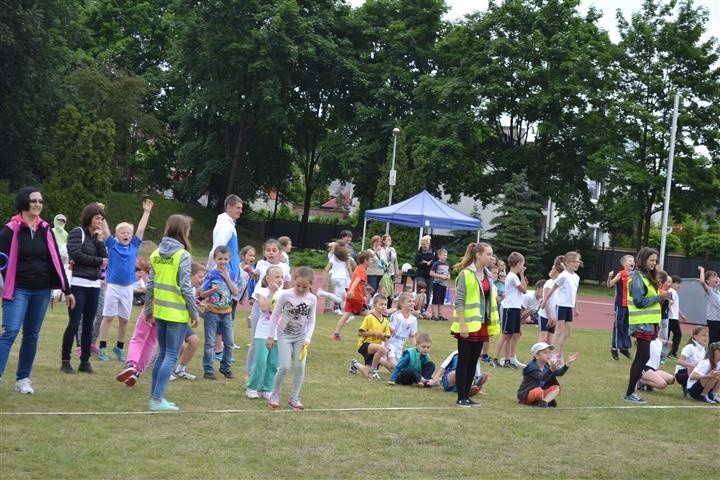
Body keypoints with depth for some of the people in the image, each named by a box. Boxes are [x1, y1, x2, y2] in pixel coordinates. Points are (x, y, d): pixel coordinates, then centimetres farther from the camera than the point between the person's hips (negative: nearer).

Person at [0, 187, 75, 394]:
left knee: (32, 335, 8)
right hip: (18, 290, -5)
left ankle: (23, 378, 16)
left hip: (42, 291, 5)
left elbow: (56, 260, 12)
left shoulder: (45, 229, 8)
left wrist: (66, 289, 12)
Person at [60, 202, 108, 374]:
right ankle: (65, 361, 2)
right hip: (78, 284, -6)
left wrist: (99, 240, -2)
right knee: (74, 324, -5)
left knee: (88, 325, 7)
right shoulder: (77, 232, -3)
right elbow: (75, 255, -15)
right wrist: (98, 261, -6)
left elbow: (105, 259, 6)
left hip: (94, 286, 6)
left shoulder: (97, 236, 15)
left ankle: (85, 361, 11)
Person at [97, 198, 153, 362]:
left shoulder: (134, 245, 5)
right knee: (108, 317, 0)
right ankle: (102, 348, 4)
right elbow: (105, 229, -7)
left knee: (124, 319, 9)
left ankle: (119, 347, 22)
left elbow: (141, 228, 7)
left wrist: (146, 212, 7)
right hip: (112, 286, -3)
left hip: (128, 287, 3)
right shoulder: (112, 244, -1)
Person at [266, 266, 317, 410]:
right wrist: (270, 336, -6)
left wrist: (308, 338, -13)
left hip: (301, 336, 3)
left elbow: (311, 321, 0)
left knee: (300, 367, -5)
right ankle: (274, 395, 10)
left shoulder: (312, 299, -7)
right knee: (285, 367, -10)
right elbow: (275, 315, -7)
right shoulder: (286, 295, -15)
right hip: (285, 335, -3)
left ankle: (294, 398, 9)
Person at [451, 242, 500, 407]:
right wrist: (462, 325, -19)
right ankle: (461, 398, 4)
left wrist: (492, 325, 14)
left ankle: (467, 395, 17)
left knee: (473, 361, 10)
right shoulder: (466, 274, -12)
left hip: (482, 324, 7)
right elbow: (459, 301, -14)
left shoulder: (488, 275, 11)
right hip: (468, 325, -7)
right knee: (464, 361, -1)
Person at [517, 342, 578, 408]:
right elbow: (542, 377, -36)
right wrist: (551, 369, -53)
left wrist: (568, 363, -13)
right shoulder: (531, 367, -21)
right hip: (526, 394, -8)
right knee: (539, 391, -38)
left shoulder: (546, 366, 6)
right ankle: (548, 399, -5)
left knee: (556, 388, -2)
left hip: (540, 391, 8)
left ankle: (544, 401, -23)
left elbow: (559, 373, -3)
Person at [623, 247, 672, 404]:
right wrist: (659, 297, -19)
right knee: (643, 357, -10)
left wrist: (661, 297, 4)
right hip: (642, 324, -9)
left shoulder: (648, 277, 15)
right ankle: (630, 393, -6)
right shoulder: (637, 278, -13)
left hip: (648, 323, 9)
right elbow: (639, 302, -18)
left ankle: (631, 391, 16)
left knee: (640, 358, 11)